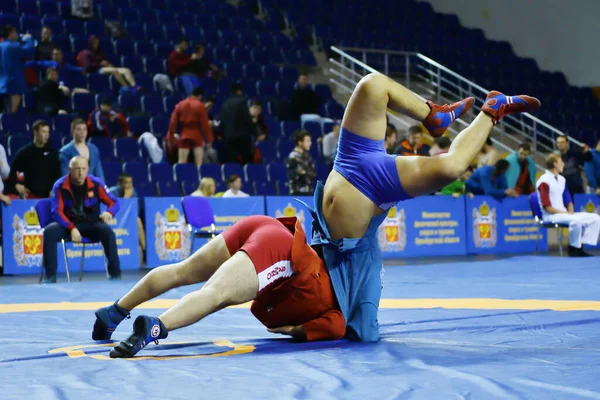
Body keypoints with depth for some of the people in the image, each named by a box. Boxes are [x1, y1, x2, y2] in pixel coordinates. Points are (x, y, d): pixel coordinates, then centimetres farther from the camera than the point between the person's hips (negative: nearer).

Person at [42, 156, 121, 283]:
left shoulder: (96, 184, -7)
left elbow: (113, 202, -2)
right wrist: (72, 228, -28)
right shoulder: (60, 186, -9)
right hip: (68, 223, 0)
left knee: (108, 231, -30)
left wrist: (109, 212, -28)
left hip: (91, 224, 0)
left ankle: (115, 274, -21)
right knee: (49, 231, -29)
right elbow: (57, 212, -13)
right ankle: (50, 275, -21)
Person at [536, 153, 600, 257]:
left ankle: (580, 247, -10)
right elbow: (547, 207, -16)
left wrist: (571, 212, -4)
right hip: (551, 216, -9)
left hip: (564, 214, 9)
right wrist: (566, 213, -16)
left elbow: (568, 200, 17)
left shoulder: (562, 179, 13)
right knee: (576, 220, -35)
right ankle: (574, 249, -16)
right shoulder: (544, 182, -12)